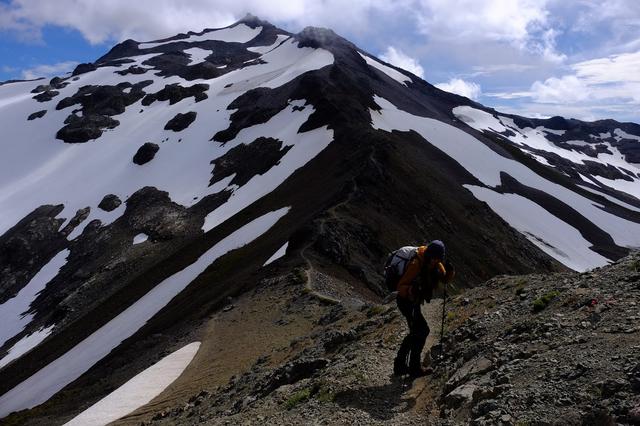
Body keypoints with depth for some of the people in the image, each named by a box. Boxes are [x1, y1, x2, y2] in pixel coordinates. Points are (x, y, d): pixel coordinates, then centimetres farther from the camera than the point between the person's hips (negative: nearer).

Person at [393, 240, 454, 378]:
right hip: (406, 300, -9)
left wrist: (449, 271, -20)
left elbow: (445, 279, 0)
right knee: (422, 330, -14)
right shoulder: (416, 264, -28)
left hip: (415, 301, 9)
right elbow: (400, 286, -29)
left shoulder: (435, 263, -4)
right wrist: (411, 290, -49)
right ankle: (414, 367, -5)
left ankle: (400, 366, 25)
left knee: (416, 332, 15)